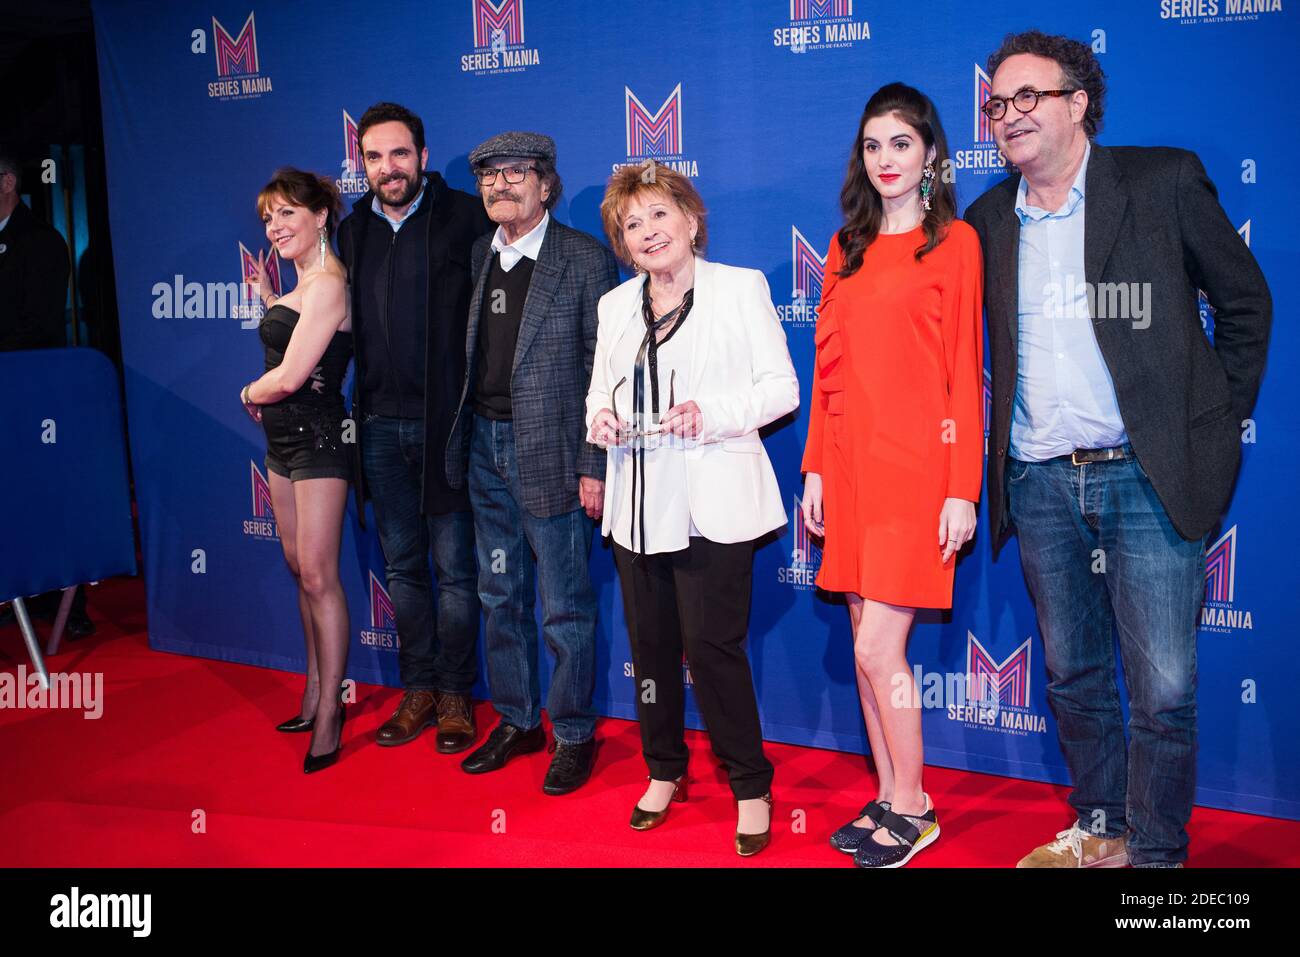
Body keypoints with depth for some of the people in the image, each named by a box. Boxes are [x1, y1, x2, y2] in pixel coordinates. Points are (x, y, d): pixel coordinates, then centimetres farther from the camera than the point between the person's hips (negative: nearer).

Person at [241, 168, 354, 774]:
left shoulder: (327, 283, -16)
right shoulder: (302, 283, 14)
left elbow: (290, 376, -20)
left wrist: (249, 394, 0)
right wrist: (269, 298, 16)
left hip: (317, 437, -10)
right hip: (284, 439, 10)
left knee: (318, 576, -6)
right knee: (300, 569, 14)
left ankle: (329, 715, 3)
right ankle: (316, 694, 25)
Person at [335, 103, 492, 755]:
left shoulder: (463, 217, -5)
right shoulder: (353, 232, 11)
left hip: (444, 423, -5)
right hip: (381, 426, 5)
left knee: (454, 569, 3)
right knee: (402, 568, 13)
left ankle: (454, 695, 17)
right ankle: (418, 690, 25)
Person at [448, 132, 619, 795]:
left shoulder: (584, 259, -8)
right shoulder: (480, 255, 11)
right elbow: (473, 355, 13)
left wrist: (594, 466, -14)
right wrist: (464, 439, 7)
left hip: (549, 453, -6)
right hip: (485, 447, 6)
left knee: (565, 607, 3)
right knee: (501, 596, 15)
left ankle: (574, 734, 18)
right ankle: (515, 722, 30)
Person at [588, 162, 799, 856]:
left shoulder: (740, 287, 1)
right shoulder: (616, 306, 16)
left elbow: (782, 387, -4)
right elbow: (601, 389, 21)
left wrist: (712, 412, -19)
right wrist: (599, 417, -3)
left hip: (711, 502, -5)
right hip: (638, 502, 5)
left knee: (712, 645, -7)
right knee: (649, 642, 11)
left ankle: (751, 788, 11)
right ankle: (664, 771, 30)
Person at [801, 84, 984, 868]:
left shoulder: (954, 241, -1)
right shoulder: (846, 247, 14)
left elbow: (964, 370, -6)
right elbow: (829, 365, 14)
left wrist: (963, 488, -11)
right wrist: (816, 468, 9)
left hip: (916, 466, -5)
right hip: (851, 465, 5)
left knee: (879, 648, -7)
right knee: (871, 649, 9)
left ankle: (913, 811, 11)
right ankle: (890, 798, 22)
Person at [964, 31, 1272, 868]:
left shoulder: (1165, 182, -1)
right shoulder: (989, 220, 10)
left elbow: (1246, 303, 6)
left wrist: (1216, 429, 4)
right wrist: (998, 457, 12)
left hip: (1149, 476, -4)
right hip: (1039, 484, 4)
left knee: (1164, 689, -2)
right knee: (1074, 677, 13)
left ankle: (1157, 853, 15)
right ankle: (1100, 833, 30)